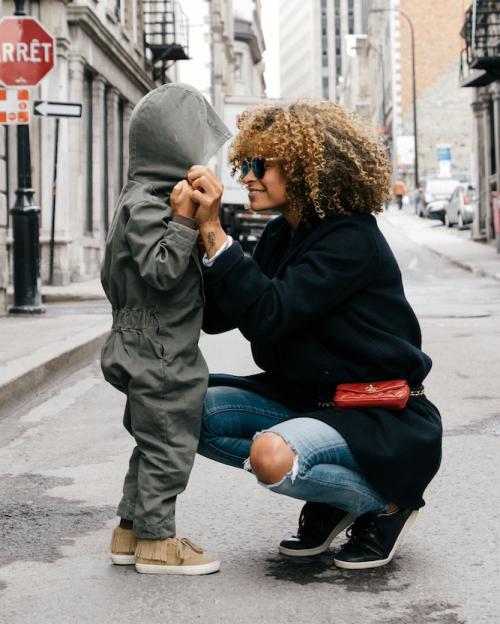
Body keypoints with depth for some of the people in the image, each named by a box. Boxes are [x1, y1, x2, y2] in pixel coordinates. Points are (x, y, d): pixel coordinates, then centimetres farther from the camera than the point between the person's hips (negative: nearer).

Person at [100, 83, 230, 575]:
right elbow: (160, 271, -26)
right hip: (159, 353, -11)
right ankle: (155, 540, 7)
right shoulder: (144, 204, -18)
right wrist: (184, 219, -27)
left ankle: (131, 532, 25)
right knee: (167, 444, -2)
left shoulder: (151, 198, 14)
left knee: (154, 442, 16)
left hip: (156, 350, 11)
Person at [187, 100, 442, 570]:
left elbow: (268, 315, -30)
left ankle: (386, 504, -4)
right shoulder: (279, 235, 6)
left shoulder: (352, 239, -20)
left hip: (381, 418, -9)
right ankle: (328, 499, 5)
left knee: (272, 455, -34)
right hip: (306, 398, 9)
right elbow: (216, 317, 1)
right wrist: (195, 230, -10)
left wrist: (213, 230, -29)